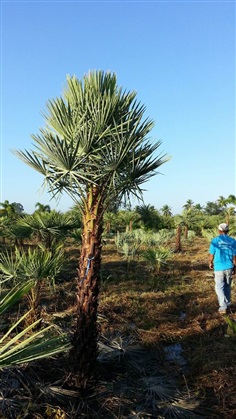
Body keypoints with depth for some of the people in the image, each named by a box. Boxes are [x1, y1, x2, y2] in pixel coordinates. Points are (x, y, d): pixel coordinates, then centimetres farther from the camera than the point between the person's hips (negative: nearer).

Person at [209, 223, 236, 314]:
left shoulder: (215, 240, -10)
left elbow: (211, 255, -5)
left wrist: (210, 263, 14)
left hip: (219, 268, -3)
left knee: (219, 287, 6)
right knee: (227, 286, 20)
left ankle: (223, 307, -4)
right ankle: (227, 304, 30)